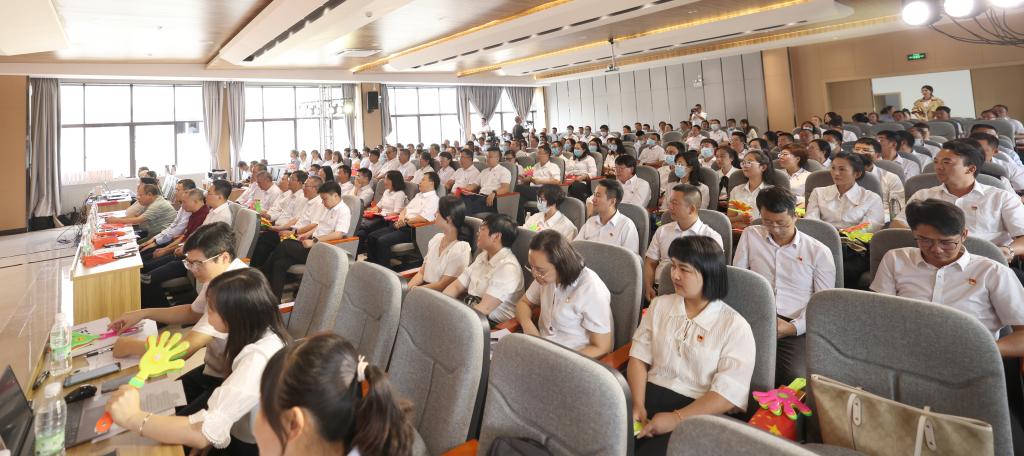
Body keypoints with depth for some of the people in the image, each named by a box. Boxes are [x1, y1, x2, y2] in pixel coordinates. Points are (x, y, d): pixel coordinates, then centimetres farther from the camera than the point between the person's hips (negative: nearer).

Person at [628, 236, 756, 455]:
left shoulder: (735, 326, -3)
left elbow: (729, 393, -11)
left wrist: (677, 418, -19)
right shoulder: (659, 305, 11)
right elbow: (638, 357, 6)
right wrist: (638, 405, -9)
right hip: (650, 396, 4)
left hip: (699, 413, -3)